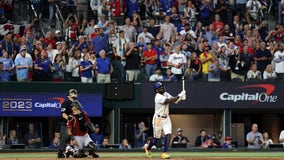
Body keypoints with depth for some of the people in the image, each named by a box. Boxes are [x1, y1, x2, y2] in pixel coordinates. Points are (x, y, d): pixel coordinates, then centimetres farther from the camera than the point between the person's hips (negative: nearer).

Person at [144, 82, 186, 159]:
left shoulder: (165, 94, 6)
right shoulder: (158, 97, -21)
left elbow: (174, 100, 2)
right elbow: (171, 101, -28)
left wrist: (180, 97, -17)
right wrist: (180, 95, -22)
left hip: (166, 118, 7)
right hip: (158, 118, -7)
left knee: (168, 134, -10)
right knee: (156, 137, 4)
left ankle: (164, 153, -11)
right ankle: (148, 148, 33)